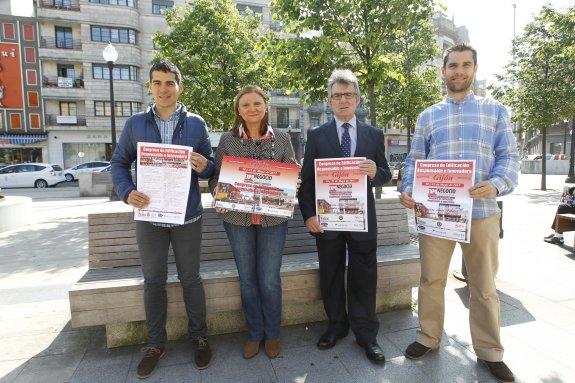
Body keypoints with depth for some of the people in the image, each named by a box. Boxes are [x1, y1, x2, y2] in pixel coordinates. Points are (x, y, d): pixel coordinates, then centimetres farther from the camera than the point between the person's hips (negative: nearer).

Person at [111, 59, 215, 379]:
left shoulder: (196, 123, 2)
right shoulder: (135, 124, 4)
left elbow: (211, 166, 5)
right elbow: (119, 163, 7)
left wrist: (205, 167, -19)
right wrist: (127, 192, -11)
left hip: (187, 216, -1)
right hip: (149, 215, 1)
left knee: (191, 279, 11)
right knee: (154, 281, 12)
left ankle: (199, 337, 29)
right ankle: (156, 343, 31)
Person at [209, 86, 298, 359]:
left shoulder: (282, 139, 2)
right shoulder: (227, 140, 1)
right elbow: (216, 176, 5)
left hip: (273, 218, 0)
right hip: (238, 218, 1)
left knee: (270, 281, 4)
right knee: (247, 280, 11)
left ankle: (272, 334, 29)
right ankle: (254, 334, 32)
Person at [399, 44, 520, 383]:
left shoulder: (496, 111, 9)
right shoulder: (428, 116, 12)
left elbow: (509, 156, 2)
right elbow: (415, 160, 9)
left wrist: (497, 184, -19)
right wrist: (408, 190, -10)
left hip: (482, 211, 0)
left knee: (484, 286, 11)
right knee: (431, 279, 10)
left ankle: (489, 351, 28)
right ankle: (429, 338, 28)